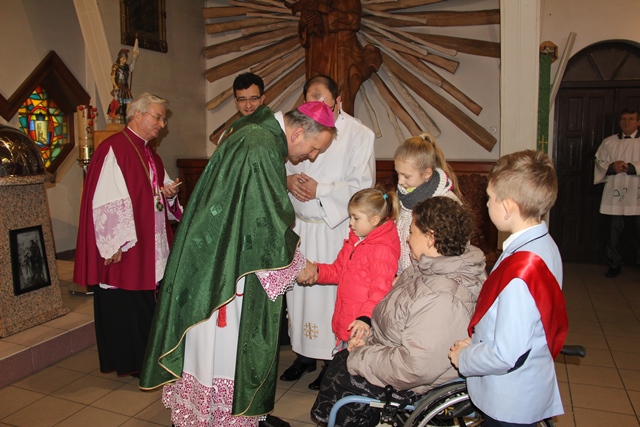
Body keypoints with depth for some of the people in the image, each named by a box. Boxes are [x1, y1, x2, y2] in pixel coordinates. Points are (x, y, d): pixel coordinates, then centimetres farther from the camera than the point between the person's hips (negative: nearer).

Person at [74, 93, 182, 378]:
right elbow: (105, 202, -19)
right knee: (124, 303, 4)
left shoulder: (151, 155, 15)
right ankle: (130, 363, 19)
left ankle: (143, 358, 29)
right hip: (125, 248, -8)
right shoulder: (113, 150, -13)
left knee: (143, 302, 15)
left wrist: (169, 193, -3)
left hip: (150, 247, 8)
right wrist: (116, 245, -21)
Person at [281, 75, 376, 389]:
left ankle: (333, 359, 19)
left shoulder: (360, 134, -6)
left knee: (331, 292, 1)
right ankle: (304, 354, 29)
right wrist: (288, 180, -9)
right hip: (300, 225, 5)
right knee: (299, 289, 11)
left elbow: (362, 185, -12)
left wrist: (319, 190, -18)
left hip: (336, 228, -4)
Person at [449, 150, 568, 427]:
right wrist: (476, 343, 4)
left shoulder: (520, 271, -32)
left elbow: (507, 355, -28)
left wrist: (464, 358, -12)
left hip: (510, 403, -8)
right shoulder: (544, 244, -3)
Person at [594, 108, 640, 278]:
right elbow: (599, 163, 5)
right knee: (615, 230, 8)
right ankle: (614, 265, 20)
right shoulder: (609, 142, 11)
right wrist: (612, 167, -13)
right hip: (615, 193, 2)